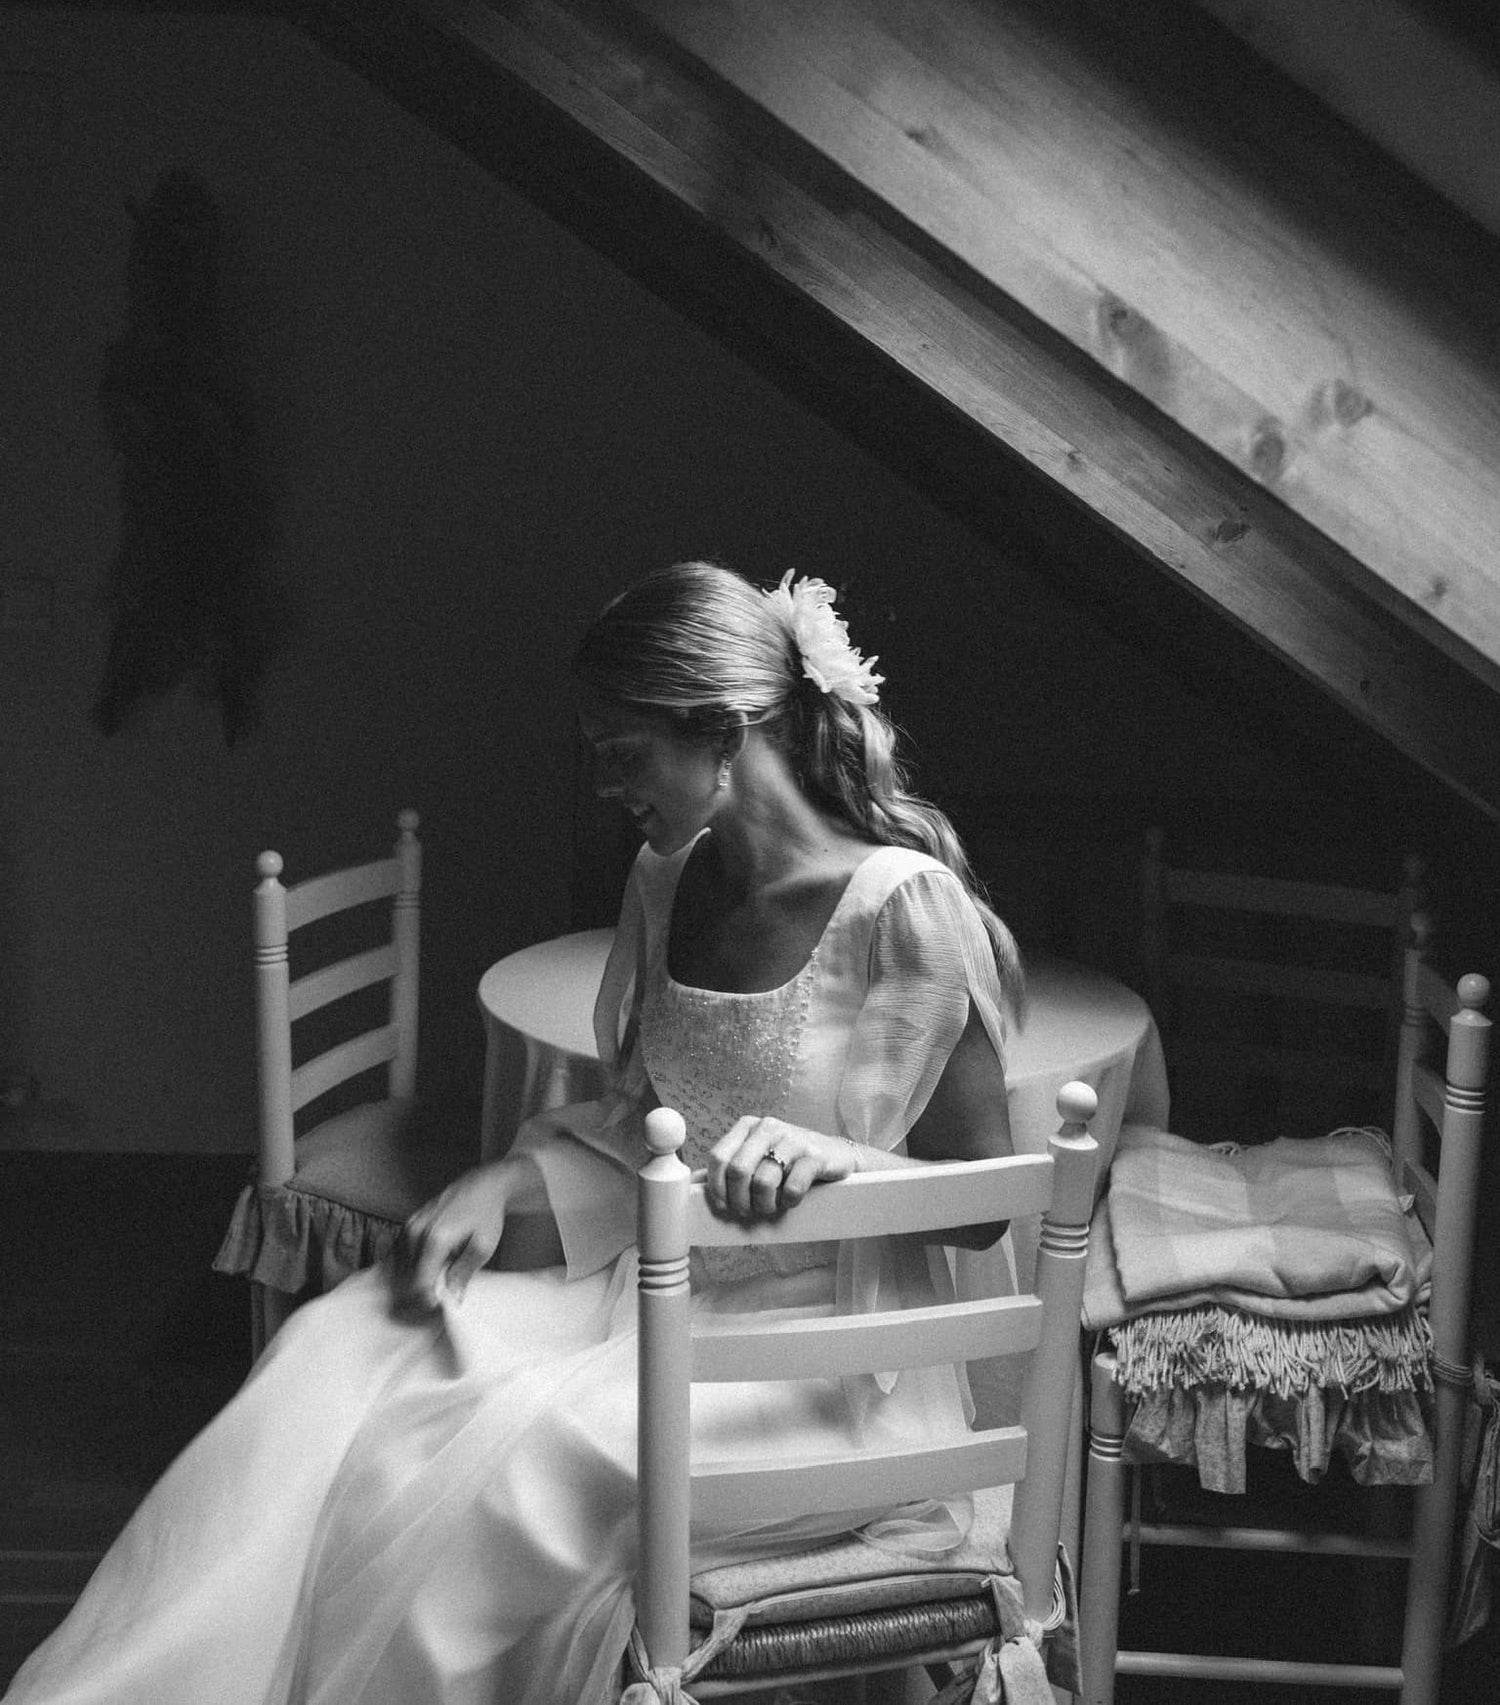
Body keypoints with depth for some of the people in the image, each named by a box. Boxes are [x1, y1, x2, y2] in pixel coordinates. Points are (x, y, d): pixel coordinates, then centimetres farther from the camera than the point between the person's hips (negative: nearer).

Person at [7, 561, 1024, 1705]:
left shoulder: (908, 910, -15)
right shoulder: (672, 882, 7)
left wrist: (832, 1156, -29)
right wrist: (508, 1184, -2)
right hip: (661, 1289, 7)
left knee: (501, 1452, -29)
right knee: (340, 1353, -15)